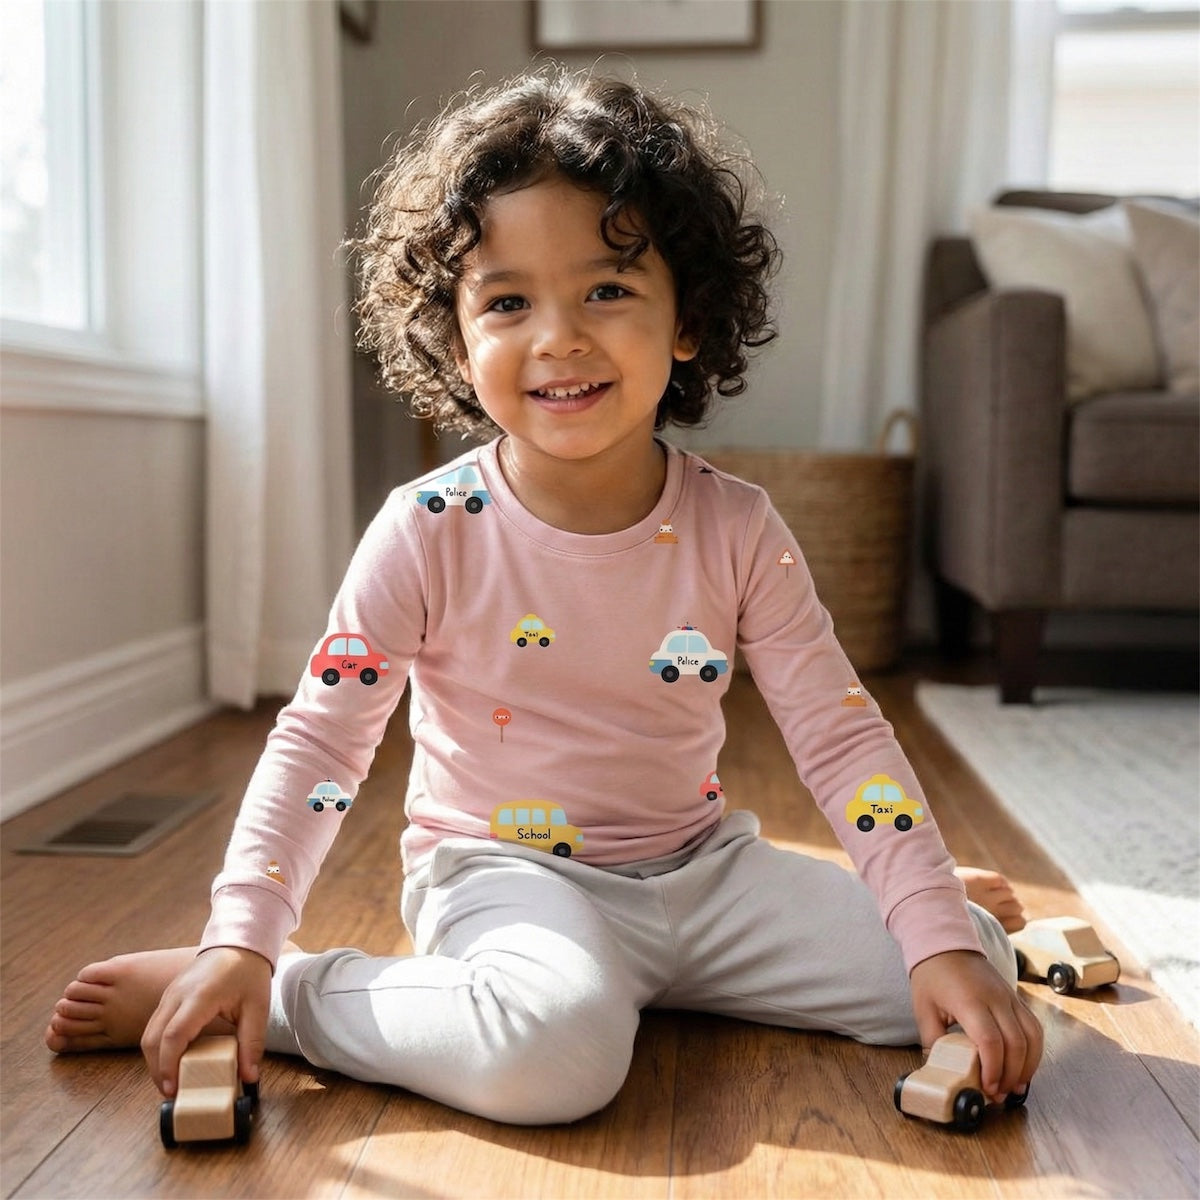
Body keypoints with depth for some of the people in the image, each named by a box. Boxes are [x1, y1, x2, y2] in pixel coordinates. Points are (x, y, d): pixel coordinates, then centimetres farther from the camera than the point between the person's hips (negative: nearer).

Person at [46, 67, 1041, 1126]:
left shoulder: (737, 530, -8)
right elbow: (320, 741, -10)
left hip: (700, 869, 4)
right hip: (507, 872, -3)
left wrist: (944, 938, -15)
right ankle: (272, 995, -14)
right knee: (555, 1046, -37)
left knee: (976, 957, -8)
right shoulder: (431, 533, -14)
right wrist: (241, 942, -20)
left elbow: (843, 737, -6)